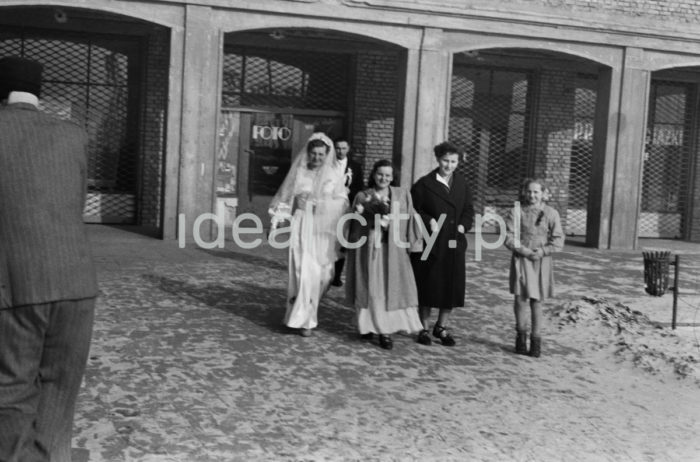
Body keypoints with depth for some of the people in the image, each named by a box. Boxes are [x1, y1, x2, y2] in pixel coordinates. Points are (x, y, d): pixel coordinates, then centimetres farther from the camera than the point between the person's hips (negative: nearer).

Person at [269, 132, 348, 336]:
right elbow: (285, 198, 5)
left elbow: (342, 202, 2)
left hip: (324, 228, 2)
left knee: (323, 273, 5)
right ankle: (303, 318, 0)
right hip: (302, 226, -2)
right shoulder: (299, 172, 2)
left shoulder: (334, 174, 4)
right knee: (304, 271, -9)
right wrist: (277, 221, 0)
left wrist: (320, 204, -13)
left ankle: (309, 310, 31)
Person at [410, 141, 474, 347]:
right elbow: (414, 210, -3)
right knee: (428, 286, 2)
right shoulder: (424, 184, -3)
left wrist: (463, 225, -6)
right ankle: (424, 328, 17)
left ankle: (441, 327, 22)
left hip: (454, 244, 4)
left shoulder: (462, 184, 9)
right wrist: (429, 221, -18)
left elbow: (468, 210, 13)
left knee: (451, 286, 6)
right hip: (430, 243, -4)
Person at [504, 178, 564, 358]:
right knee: (520, 299, -5)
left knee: (536, 302, 4)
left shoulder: (551, 213, 2)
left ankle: (536, 339, 15)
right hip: (521, 260, 0)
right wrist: (523, 250, -13)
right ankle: (521, 334, 15)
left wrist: (543, 251, -13)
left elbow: (558, 240, 1)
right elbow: (508, 236, -2)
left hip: (541, 262, 0)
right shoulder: (517, 212, 1)